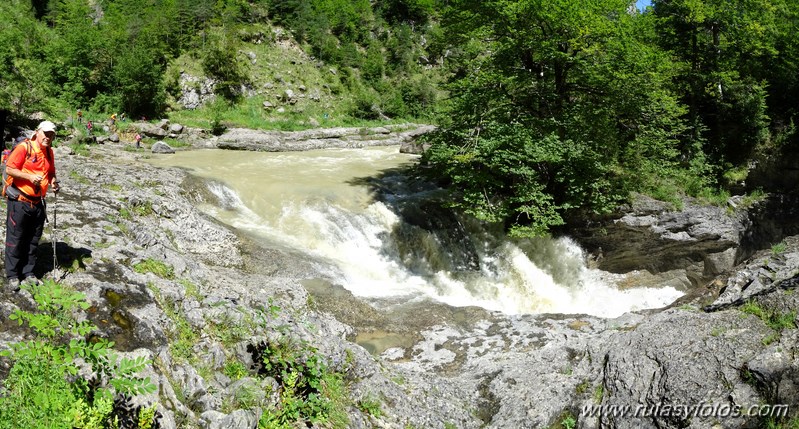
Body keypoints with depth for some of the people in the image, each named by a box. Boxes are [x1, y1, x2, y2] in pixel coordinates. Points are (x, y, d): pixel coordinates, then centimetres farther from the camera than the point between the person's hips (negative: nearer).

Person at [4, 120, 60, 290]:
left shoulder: (49, 152, 11)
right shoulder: (23, 148, -11)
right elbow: (9, 169, -13)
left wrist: (53, 181, 2)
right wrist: (30, 177, -23)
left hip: (38, 202, 7)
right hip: (19, 201, -7)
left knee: (33, 240, 12)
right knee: (15, 239, 1)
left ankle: (28, 273, 23)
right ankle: (12, 275, 9)